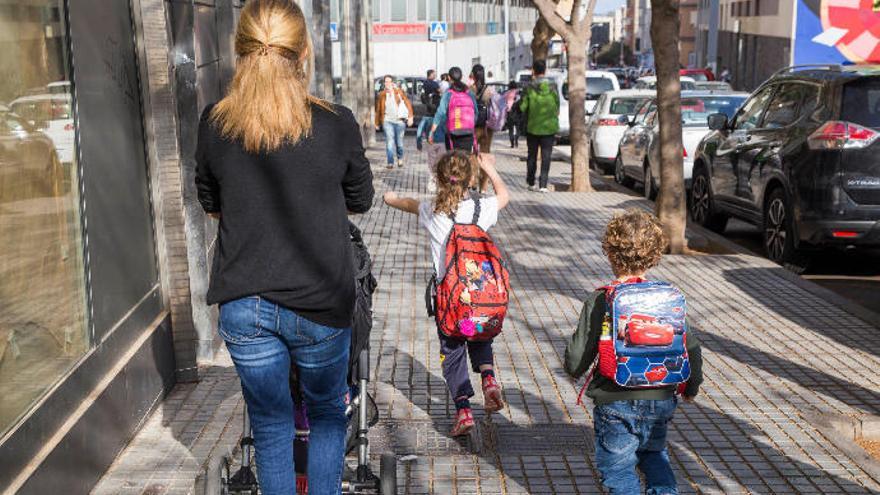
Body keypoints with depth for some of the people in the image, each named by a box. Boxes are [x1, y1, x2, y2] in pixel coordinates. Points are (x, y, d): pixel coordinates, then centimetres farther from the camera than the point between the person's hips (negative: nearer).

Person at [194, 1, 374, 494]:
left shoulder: (214, 124, -7)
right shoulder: (336, 124, -13)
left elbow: (211, 203, 8)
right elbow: (361, 200, 3)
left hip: (244, 305, 2)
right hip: (320, 304, -1)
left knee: (270, 425, 16)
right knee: (328, 413, 23)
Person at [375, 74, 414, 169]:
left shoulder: (399, 92, 4)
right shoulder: (382, 95, 7)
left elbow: (408, 104, 3)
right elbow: (378, 109, 14)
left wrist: (410, 117, -6)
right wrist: (377, 123, 16)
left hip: (399, 120, 0)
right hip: (387, 120, 0)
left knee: (399, 142, 6)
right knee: (389, 141, -10)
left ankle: (400, 158, 32)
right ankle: (390, 162, -11)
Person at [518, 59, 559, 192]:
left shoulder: (530, 88, -10)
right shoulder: (553, 87, -5)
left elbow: (522, 107, -8)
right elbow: (557, 106, 2)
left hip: (532, 127, 0)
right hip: (549, 127, 0)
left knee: (532, 155, 15)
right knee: (546, 156, 3)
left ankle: (531, 183, 21)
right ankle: (543, 185, -5)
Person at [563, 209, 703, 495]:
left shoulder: (600, 301, -15)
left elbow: (576, 360, -13)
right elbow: (691, 346, 1)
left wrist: (574, 369, 12)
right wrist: (691, 386, 19)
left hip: (616, 403, -4)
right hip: (660, 400, 4)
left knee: (617, 466, 10)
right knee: (654, 453, 29)